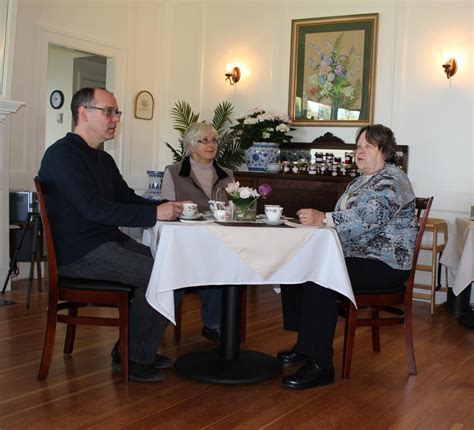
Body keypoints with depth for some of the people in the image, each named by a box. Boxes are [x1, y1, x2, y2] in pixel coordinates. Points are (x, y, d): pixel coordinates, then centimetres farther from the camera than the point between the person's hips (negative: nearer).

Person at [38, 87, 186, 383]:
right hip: (78, 252, -9)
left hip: (110, 242, 9)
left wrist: (167, 207, -1)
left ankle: (139, 349, 8)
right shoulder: (62, 155, -12)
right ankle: (135, 358, -5)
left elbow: (129, 199, 19)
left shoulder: (103, 159, 19)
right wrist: (155, 214, -25)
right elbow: (93, 208, -23)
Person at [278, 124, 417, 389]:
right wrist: (317, 219, 0)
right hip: (356, 255, 10)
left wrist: (323, 218, -27)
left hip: (384, 264, -10)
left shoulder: (391, 179, -12)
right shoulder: (362, 180, 19)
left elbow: (368, 220, -26)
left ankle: (320, 365, -26)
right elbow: (346, 219, 19)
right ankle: (305, 346, 7)